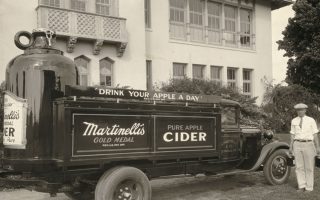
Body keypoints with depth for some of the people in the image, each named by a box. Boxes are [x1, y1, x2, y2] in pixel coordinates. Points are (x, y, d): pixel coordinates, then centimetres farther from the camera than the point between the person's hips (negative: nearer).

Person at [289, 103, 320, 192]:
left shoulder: (311, 120, -3)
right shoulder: (294, 121, 6)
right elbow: (293, 135, 10)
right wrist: (291, 147, 6)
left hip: (308, 145, -3)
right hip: (297, 145, 3)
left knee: (309, 167, 2)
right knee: (299, 167, 2)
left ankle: (309, 187, 12)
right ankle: (302, 186, 10)